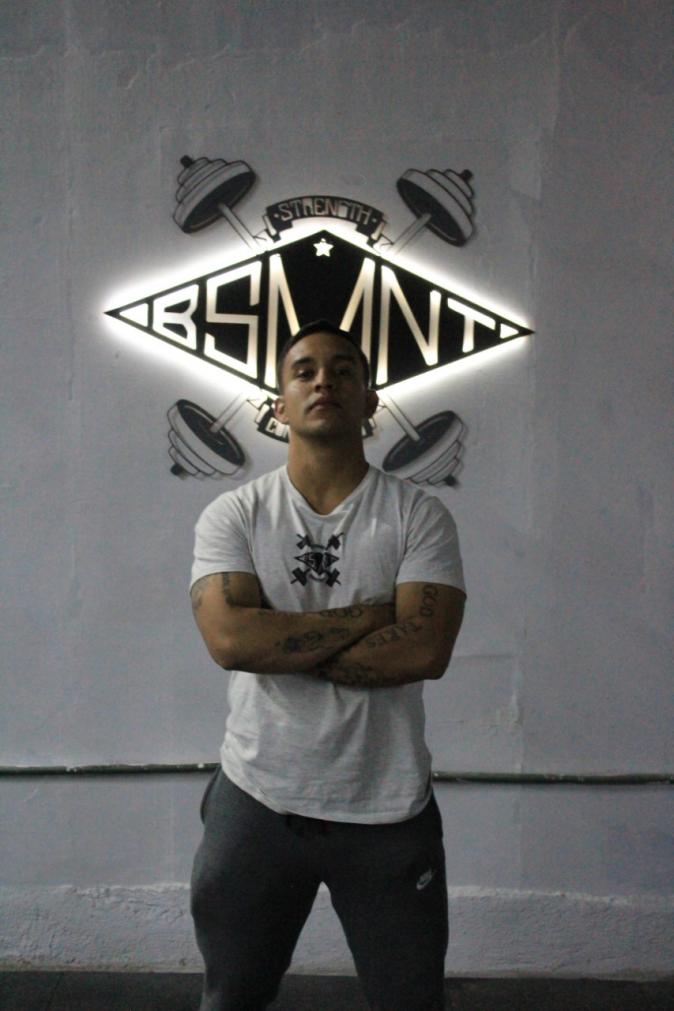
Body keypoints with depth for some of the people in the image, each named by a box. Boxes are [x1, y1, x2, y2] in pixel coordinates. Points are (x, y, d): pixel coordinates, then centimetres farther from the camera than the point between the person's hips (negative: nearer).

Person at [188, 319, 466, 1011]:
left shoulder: (419, 515, -5)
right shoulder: (233, 515, -3)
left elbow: (424, 650, -18)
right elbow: (229, 638, -20)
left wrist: (280, 645, -15)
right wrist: (374, 614, -17)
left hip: (388, 807, 0)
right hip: (257, 799, 1)